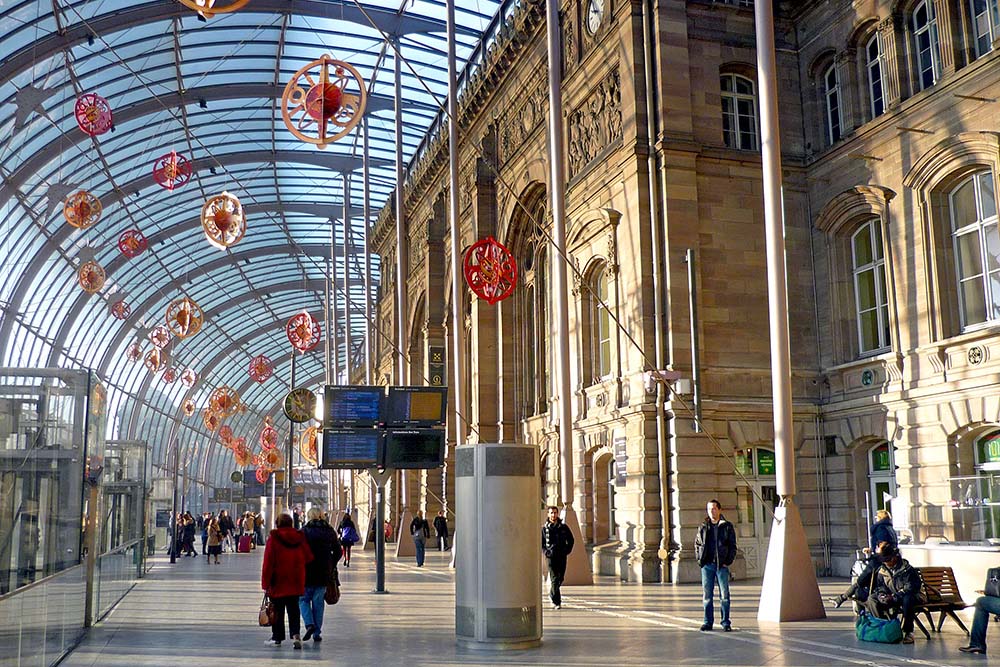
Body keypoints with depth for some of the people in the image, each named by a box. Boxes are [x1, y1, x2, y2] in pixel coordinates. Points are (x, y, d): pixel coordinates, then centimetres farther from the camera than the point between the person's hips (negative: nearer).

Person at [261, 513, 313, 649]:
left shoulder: (273, 538, -8)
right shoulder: (300, 538, 2)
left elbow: (268, 563, -10)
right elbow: (308, 558, 6)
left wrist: (265, 583, -6)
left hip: (278, 582, -3)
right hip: (295, 582, 3)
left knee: (278, 610, 9)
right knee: (293, 610, 7)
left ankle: (277, 638, 15)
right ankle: (295, 634, -10)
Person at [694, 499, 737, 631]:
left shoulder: (727, 527, 5)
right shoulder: (703, 527, 10)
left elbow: (732, 546, 6)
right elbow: (697, 544, 15)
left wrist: (728, 562, -4)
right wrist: (700, 560, 3)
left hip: (722, 565, -2)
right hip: (707, 565, 2)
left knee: (724, 594, 0)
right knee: (707, 594, 4)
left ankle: (726, 622, 8)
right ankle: (708, 622, 10)